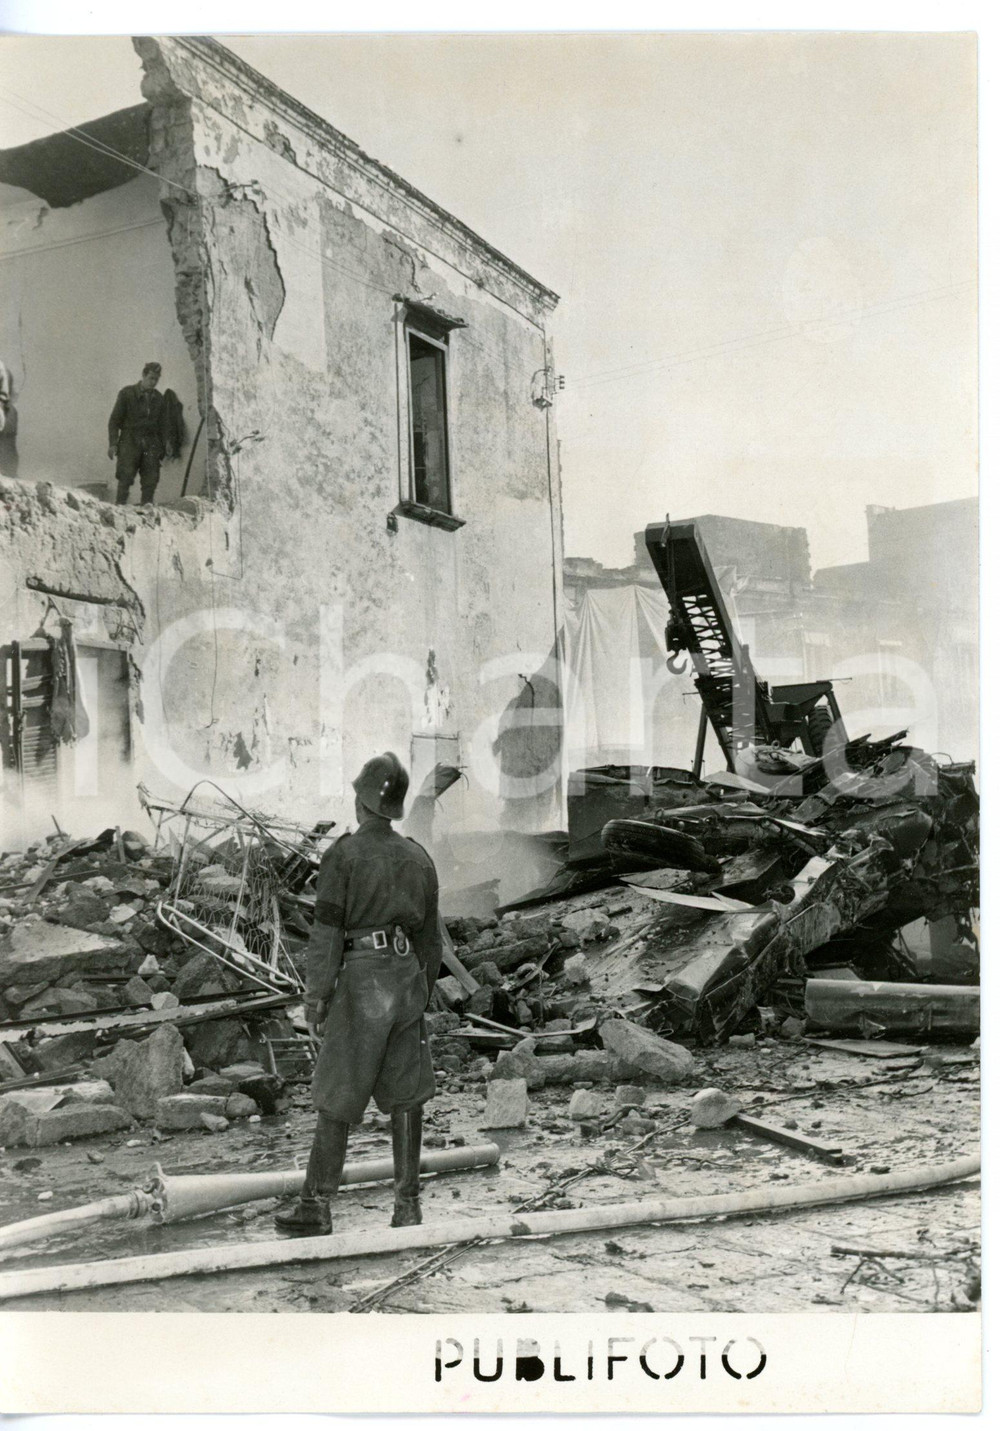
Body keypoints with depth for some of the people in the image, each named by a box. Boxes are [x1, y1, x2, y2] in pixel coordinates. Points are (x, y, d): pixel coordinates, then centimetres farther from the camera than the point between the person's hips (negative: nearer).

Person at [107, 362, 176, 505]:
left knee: (151, 479, -3)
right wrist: (112, 443, -7)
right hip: (130, 442, -4)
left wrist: (167, 442, 2)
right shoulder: (127, 393, 1)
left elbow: (164, 423, 18)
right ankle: (120, 506, -9)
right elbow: (114, 420, 0)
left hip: (151, 444, 4)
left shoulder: (158, 398, 13)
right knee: (126, 476, -12)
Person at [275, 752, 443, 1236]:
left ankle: (316, 1205, 11)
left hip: (361, 979, -5)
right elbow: (430, 938, 13)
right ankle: (407, 1204, 14)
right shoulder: (418, 858, 9)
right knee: (404, 1096, 9)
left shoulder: (343, 856, -8)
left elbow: (326, 933, -10)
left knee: (337, 1099, 4)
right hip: (407, 978, 5)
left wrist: (314, 999, -5)